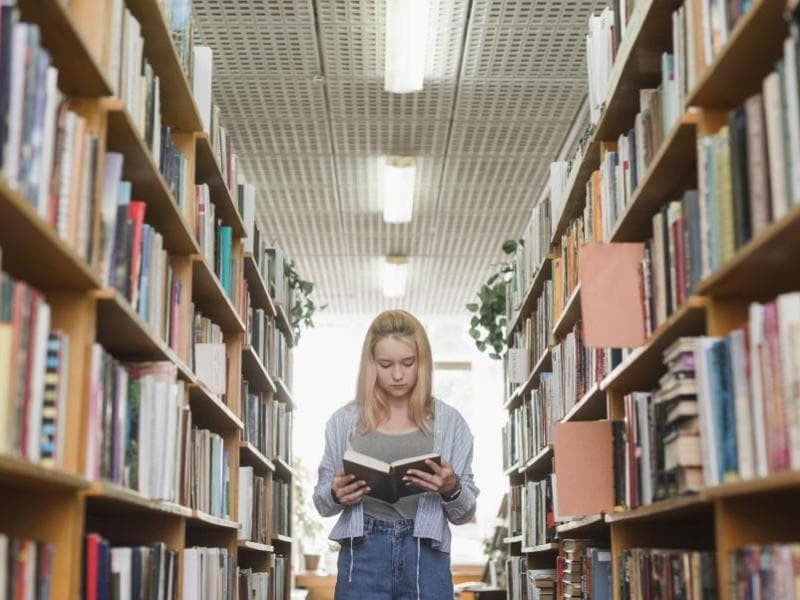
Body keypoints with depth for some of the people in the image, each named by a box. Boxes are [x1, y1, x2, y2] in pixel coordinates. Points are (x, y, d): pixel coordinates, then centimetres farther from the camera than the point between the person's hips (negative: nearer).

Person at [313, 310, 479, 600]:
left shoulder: (449, 421, 4)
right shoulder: (344, 421, 5)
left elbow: (464, 513, 6)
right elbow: (322, 502, 12)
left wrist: (452, 489, -15)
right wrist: (335, 495, -10)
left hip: (426, 557, 0)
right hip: (363, 554, 0)